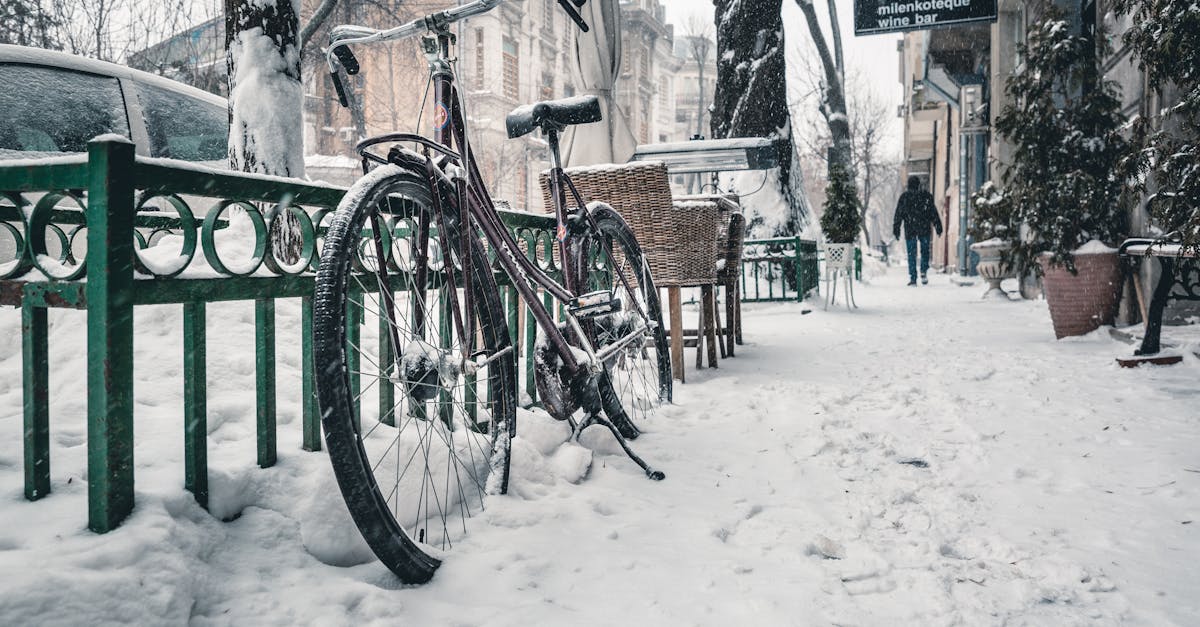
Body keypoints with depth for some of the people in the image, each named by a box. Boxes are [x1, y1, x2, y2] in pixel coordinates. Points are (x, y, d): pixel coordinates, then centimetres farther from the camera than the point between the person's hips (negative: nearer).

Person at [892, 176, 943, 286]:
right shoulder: (926, 196, 2)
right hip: (924, 228, 1)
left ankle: (913, 278, -2)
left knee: (911, 254, 2)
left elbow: (898, 214, 2)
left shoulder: (904, 196, 1)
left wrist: (896, 229, 6)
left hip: (909, 229, 0)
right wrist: (938, 226, 7)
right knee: (925, 251, 15)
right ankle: (923, 272, -2)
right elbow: (934, 212, 3)